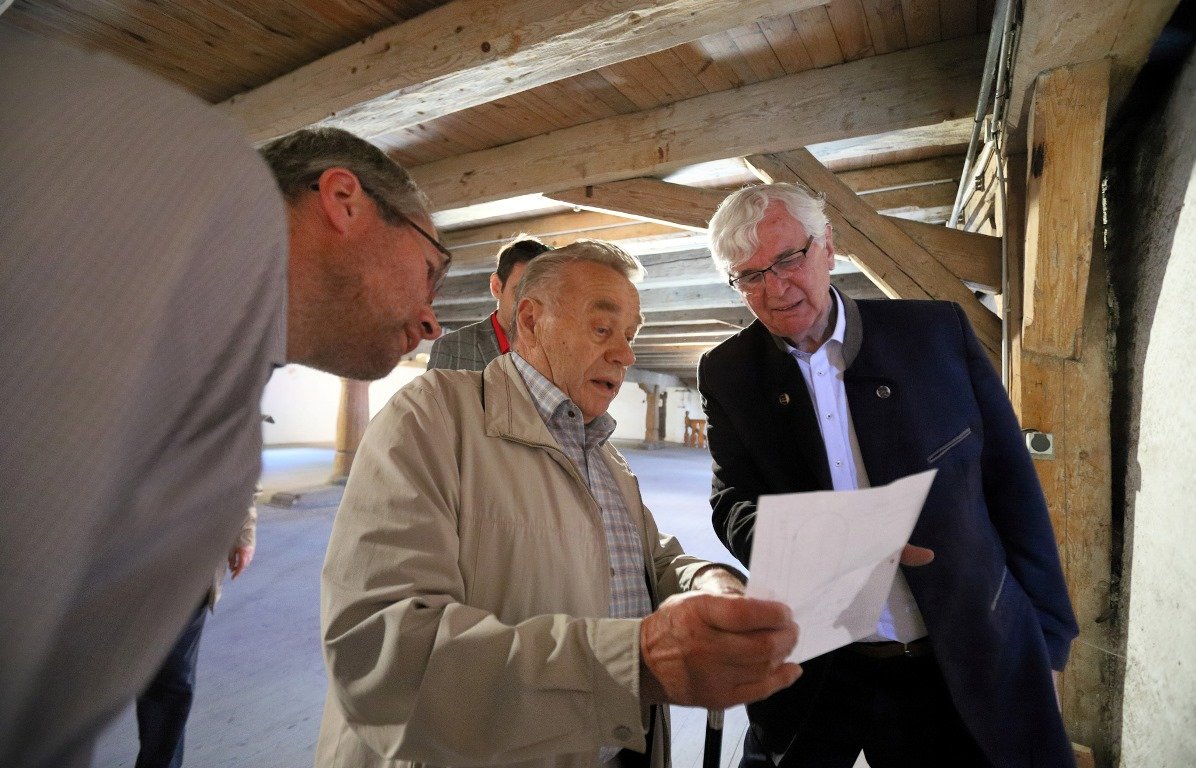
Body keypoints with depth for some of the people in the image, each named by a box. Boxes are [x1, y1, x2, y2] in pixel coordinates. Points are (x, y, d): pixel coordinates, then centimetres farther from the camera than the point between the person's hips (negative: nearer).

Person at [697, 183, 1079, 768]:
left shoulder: (938, 330, -4)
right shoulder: (727, 373, -3)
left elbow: (1012, 484, 0)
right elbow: (732, 498, -5)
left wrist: (1044, 638, 1)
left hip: (967, 668, 1)